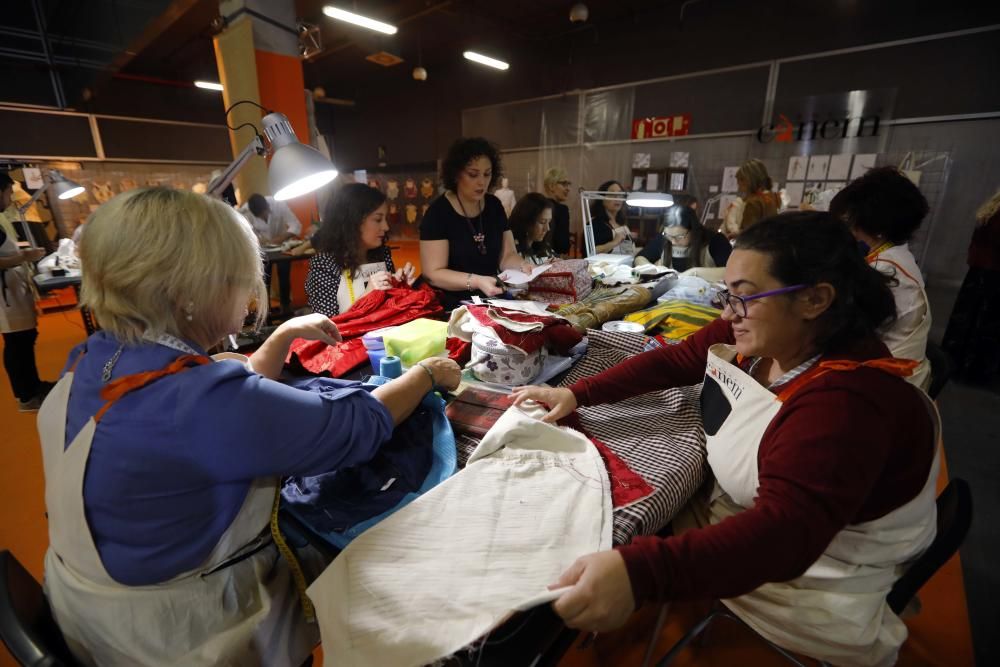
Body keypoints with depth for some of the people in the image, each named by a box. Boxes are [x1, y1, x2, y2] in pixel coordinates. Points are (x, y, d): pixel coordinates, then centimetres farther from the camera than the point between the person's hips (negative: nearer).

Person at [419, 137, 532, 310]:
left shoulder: (494, 206, 7)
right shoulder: (438, 213, -10)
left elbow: (507, 255, 7)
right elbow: (434, 273, -14)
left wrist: (522, 266, -14)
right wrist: (476, 281, -27)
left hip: (491, 302, 5)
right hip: (453, 307, -5)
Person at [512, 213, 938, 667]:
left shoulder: (848, 401, -33)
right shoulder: (761, 334, -10)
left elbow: (784, 529, -43)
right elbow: (673, 360, -3)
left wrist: (638, 571, -57)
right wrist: (576, 395, -10)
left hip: (808, 576, -6)